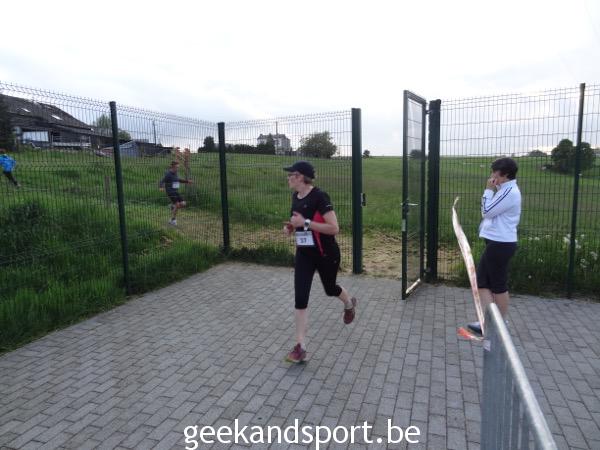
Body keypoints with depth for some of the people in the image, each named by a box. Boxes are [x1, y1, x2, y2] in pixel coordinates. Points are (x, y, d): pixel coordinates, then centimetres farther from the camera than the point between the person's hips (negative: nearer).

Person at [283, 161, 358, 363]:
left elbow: (334, 228, -26)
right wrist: (291, 227, -2)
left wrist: (305, 222, -28)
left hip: (326, 254, -6)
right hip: (304, 254, 6)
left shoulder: (319, 197, -22)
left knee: (330, 289, 19)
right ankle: (300, 346, 4)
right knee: (300, 298, -4)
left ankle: (349, 303, 55)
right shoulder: (295, 197, 3)